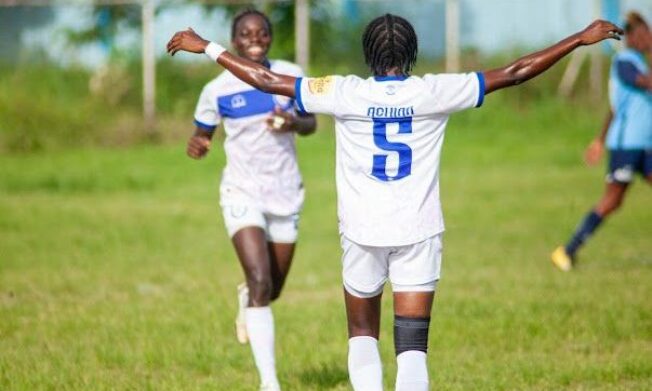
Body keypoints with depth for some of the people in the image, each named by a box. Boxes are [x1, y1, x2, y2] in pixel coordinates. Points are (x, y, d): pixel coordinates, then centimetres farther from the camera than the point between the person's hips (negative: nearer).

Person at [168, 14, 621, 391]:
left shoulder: (346, 94, -7)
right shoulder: (433, 93, -7)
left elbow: (267, 79, -3)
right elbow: (514, 73, -3)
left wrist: (206, 47, 8)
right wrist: (582, 38, 5)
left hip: (363, 233, 0)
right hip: (419, 234, 0)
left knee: (363, 334, 19)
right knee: (412, 347, -1)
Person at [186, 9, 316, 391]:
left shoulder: (291, 75, -3)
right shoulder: (218, 90, -7)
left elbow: (310, 123, 6)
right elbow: (202, 134, 4)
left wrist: (294, 123, -17)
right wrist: (197, 146, -20)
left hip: (286, 194, 3)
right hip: (243, 194, -3)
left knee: (273, 289, 13)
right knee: (261, 282, -20)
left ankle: (247, 299, 53)